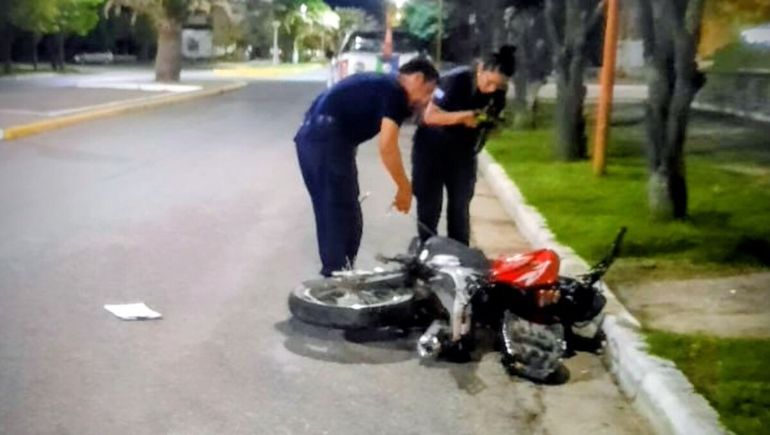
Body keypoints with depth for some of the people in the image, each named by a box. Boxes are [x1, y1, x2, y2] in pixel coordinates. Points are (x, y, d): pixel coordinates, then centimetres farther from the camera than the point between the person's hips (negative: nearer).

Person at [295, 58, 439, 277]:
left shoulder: (379, 84, 25)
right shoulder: (396, 92, -4)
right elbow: (387, 146, -13)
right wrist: (405, 188, -5)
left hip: (310, 137, 10)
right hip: (328, 140, -10)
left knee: (330, 214, 17)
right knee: (343, 217, -3)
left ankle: (334, 275, 26)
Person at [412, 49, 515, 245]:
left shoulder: (498, 93, -10)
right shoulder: (455, 80, -25)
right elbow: (430, 116, -25)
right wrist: (463, 116, -37)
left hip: (463, 151, 4)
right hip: (432, 148, -4)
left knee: (460, 207, 4)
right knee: (429, 206, -2)